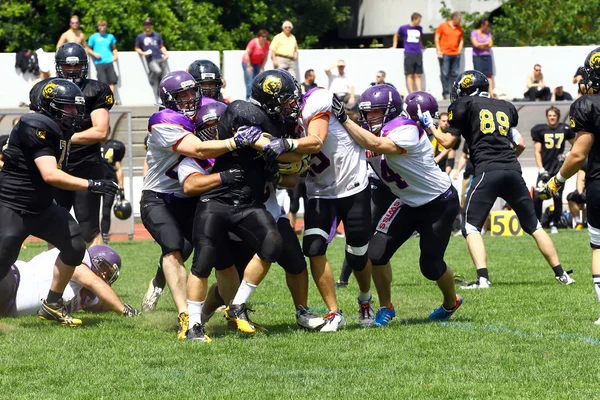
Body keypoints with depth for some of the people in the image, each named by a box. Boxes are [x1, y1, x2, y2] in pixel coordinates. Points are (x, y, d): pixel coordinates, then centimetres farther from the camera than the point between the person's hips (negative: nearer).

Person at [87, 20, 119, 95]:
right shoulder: (94, 37, 7)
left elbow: (114, 48, 24)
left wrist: (115, 55, 5)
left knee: (112, 81, -4)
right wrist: (95, 54, -8)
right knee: (103, 82, -7)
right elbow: (89, 49, 11)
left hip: (109, 62, 2)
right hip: (99, 63, -2)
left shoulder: (110, 37, 13)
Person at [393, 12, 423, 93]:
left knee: (418, 75, 3)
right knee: (410, 75, -3)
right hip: (408, 54, -3)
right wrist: (394, 46, 15)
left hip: (418, 54, 3)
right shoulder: (403, 28, 1)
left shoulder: (419, 29, 11)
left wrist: (422, 47, 23)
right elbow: (396, 35, 17)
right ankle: (412, 94, -2)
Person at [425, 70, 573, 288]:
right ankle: (561, 274, 14)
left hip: (487, 171, -5)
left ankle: (482, 278, -17)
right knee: (533, 225, 14)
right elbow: (520, 144, 22)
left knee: (471, 227, 0)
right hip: (513, 170, 5)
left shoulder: (464, 105, 6)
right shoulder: (506, 107, 20)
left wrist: (430, 126, 27)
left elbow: (448, 141, 11)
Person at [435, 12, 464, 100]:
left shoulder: (459, 28, 11)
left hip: (456, 54, 4)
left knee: (455, 74, 3)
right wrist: (438, 50, -5)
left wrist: (460, 49, 7)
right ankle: (445, 93, -1)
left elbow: (461, 39, 22)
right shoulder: (443, 26, -1)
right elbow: (436, 38, 1)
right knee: (445, 74, -4)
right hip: (445, 54, -4)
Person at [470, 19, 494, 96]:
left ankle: (491, 92, -9)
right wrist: (485, 43, 0)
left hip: (487, 56, 4)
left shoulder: (488, 33, 13)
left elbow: (491, 45, 3)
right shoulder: (474, 33, 0)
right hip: (477, 56, -4)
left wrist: (481, 45, -5)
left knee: (489, 75, -4)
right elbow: (476, 44, -11)